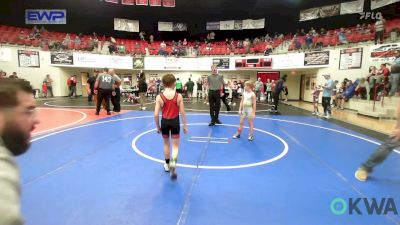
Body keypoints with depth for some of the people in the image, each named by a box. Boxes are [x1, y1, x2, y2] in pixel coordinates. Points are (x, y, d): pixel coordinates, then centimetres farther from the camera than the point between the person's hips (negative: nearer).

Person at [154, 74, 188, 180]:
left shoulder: (159, 97, -9)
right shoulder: (179, 96, -9)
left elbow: (156, 115, -9)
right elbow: (183, 113, -7)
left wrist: (157, 126, 6)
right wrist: (185, 126, 4)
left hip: (164, 122, 1)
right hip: (175, 122, -1)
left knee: (166, 143, 21)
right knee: (175, 145, 10)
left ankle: (167, 165, 36)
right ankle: (173, 163, -16)